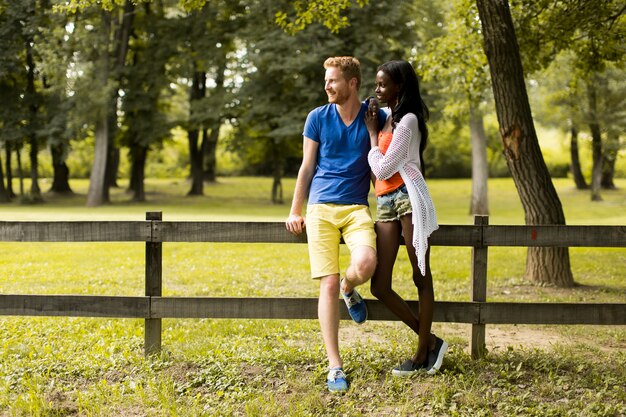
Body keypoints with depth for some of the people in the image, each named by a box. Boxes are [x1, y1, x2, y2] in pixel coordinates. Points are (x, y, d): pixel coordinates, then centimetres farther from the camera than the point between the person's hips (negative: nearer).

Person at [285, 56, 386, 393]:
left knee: (365, 264, -28)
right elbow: (306, 167, 11)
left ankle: (349, 288, 11)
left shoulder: (375, 117, 5)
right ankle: (335, 366, 1)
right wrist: (295, 212, 10)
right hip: (321, 208, 0)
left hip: (356, 208, 0)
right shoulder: (318, 118, 6)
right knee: (327, 285, -7)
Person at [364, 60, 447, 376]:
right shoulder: (387, 118, 19)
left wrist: (372, 132, 0)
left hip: (407, 197, -8)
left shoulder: (407, 121, -6)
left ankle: (423, 353, 4)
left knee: (421, 277, -1)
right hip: (385, 204, 8)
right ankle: (429, 341, 10)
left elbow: (382, 169, -10)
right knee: (379, 285, -1)